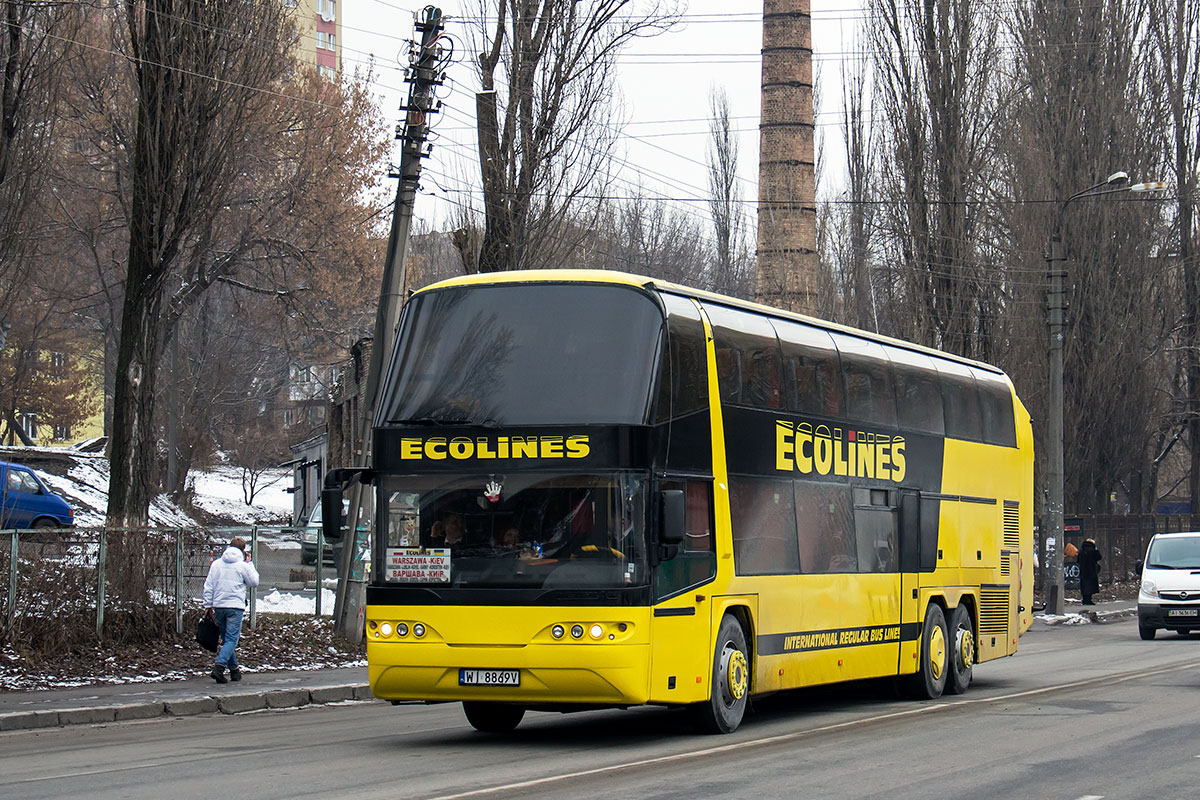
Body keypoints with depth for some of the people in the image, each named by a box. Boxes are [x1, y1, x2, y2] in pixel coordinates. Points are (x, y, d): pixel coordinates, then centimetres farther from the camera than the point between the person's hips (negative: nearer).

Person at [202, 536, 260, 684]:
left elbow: (208, 587, 6)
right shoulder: (243, 565, -5)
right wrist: (249, 564, 13)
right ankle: (219, 667, -24)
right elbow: (254, 582, 6)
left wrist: (208, 605, 11)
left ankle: (234, 670, 20)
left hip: (219, 606, 4)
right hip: (235, 606, -4)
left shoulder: (216, 564, 8)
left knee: (226, 639, 16)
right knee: (231, 640, -6)